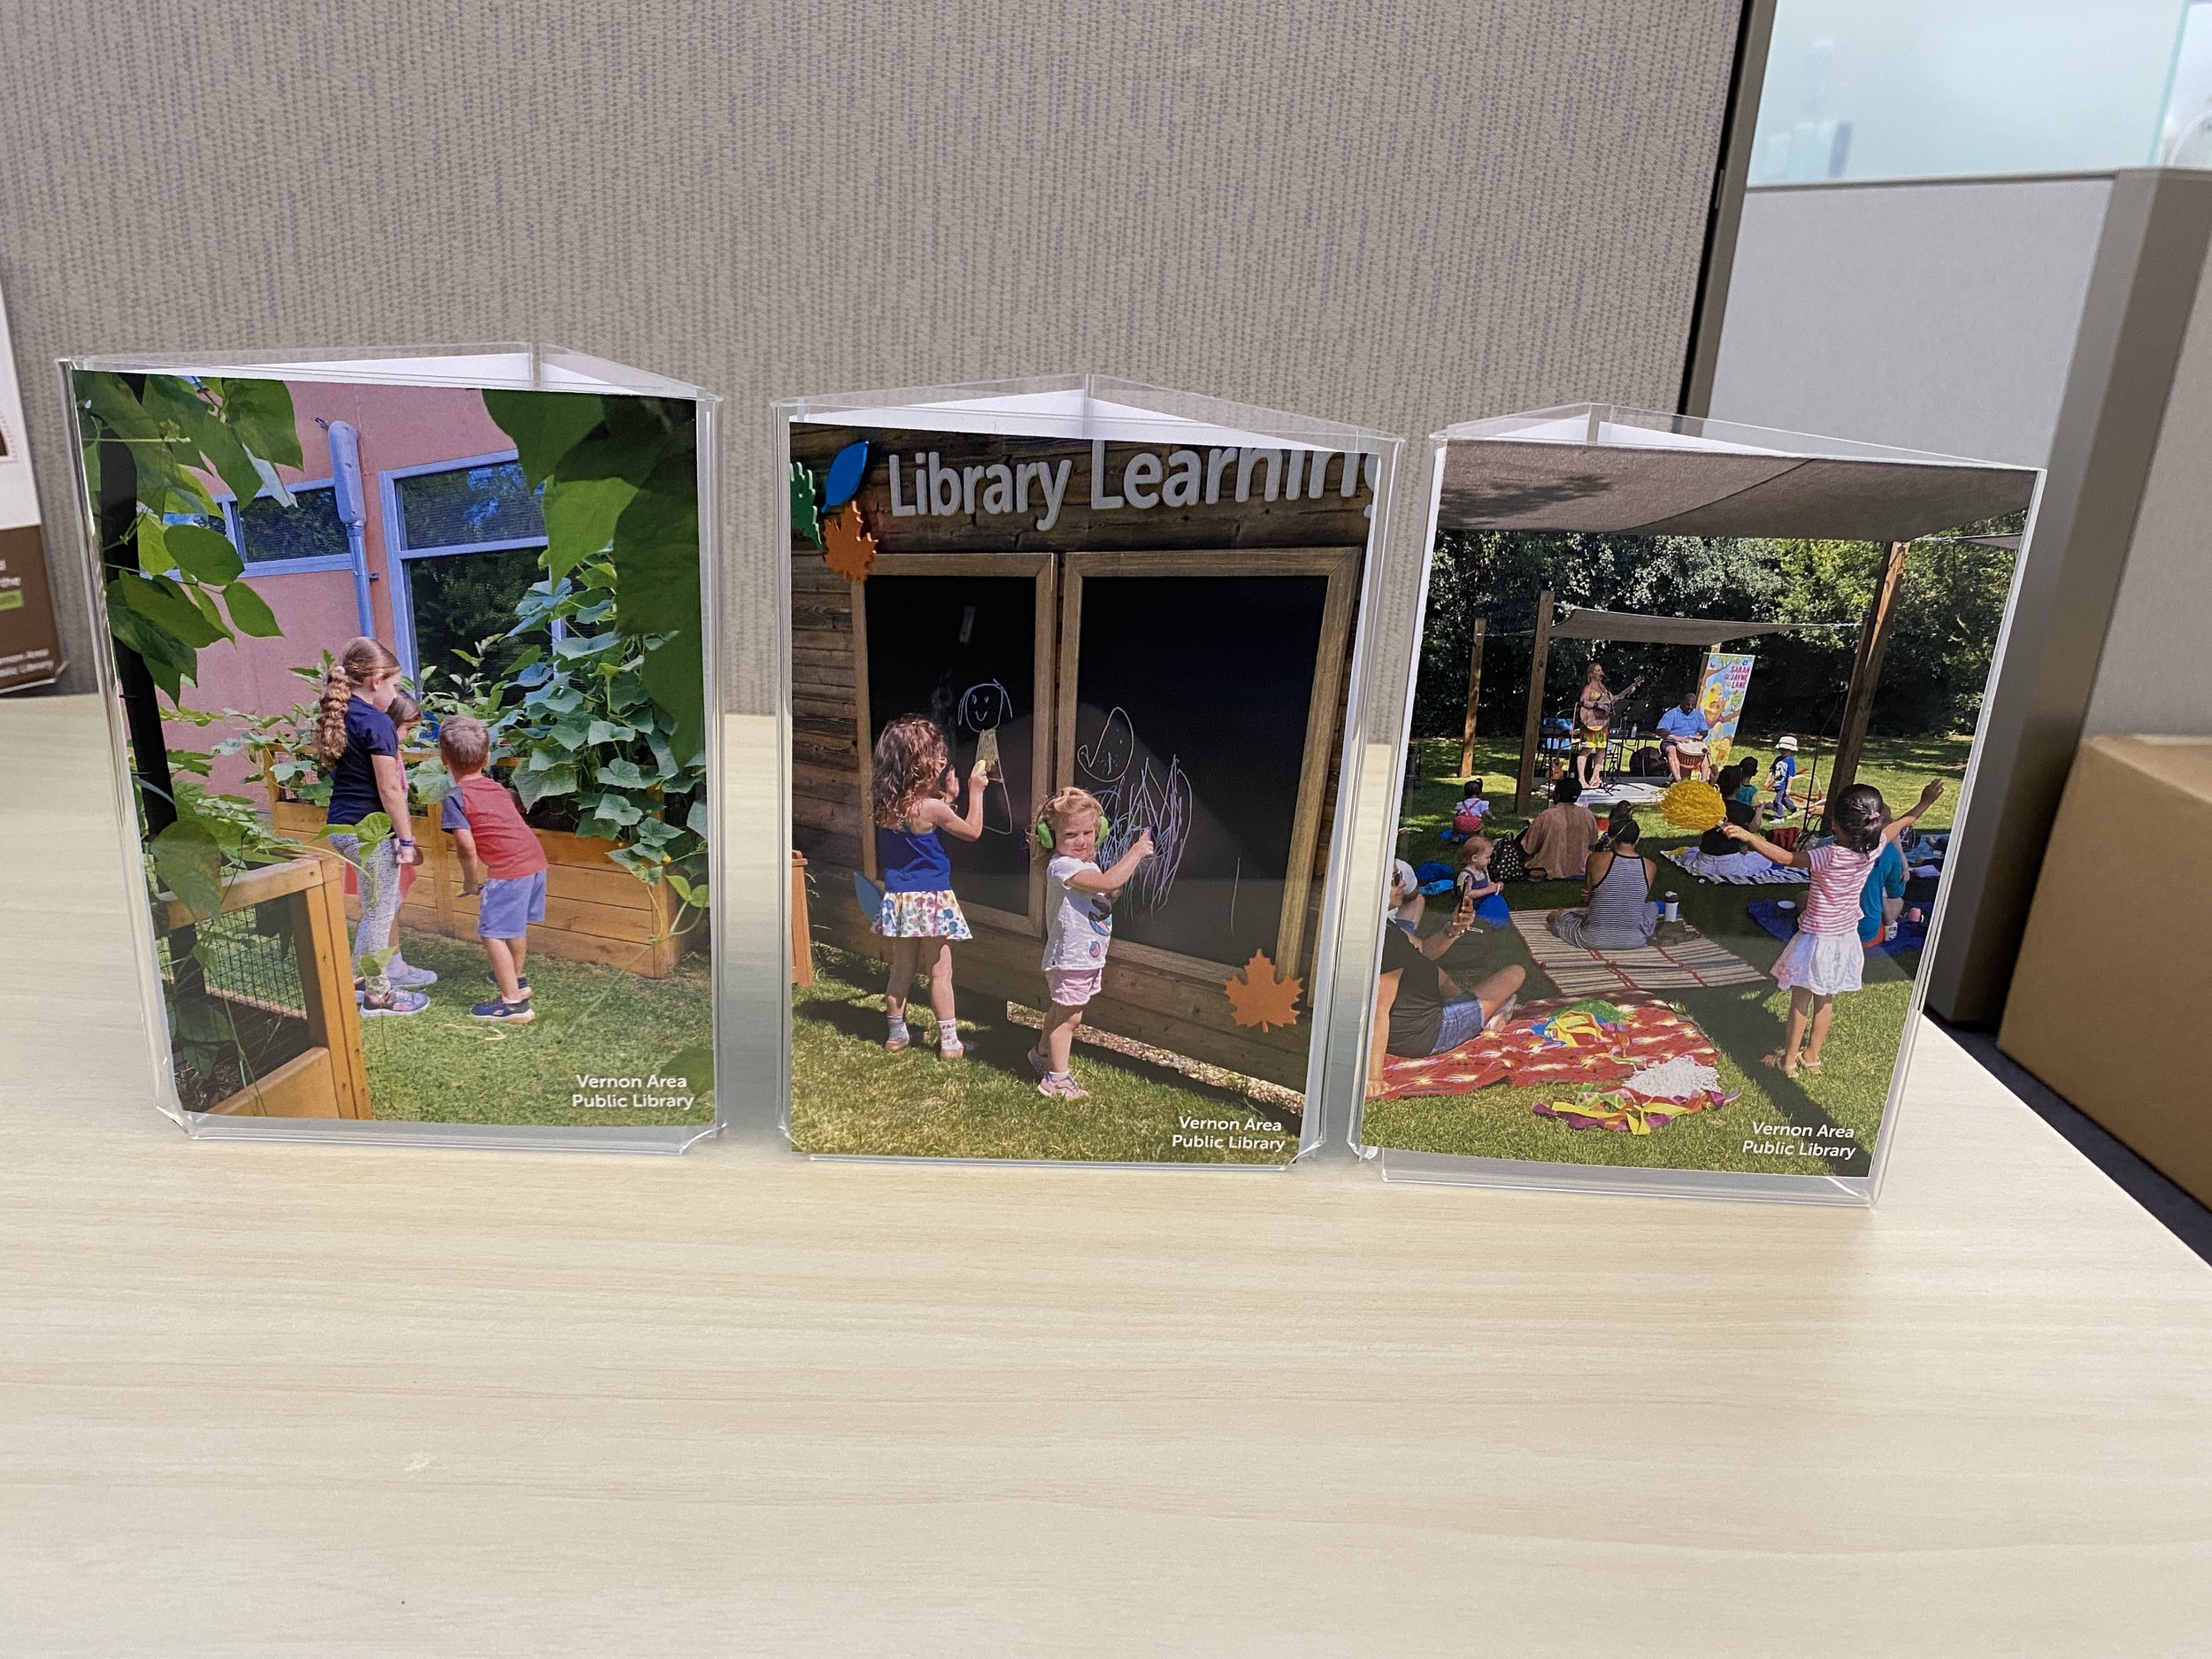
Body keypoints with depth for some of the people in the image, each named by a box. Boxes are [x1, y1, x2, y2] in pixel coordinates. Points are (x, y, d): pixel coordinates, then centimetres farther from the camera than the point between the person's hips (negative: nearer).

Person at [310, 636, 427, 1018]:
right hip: (370, 829, -9)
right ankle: (377, 994, 16)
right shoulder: (377, 723, -18)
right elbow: (390, 790, -17)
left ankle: (358, 978, 30)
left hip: (340, 826, 9)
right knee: (379, 911, 5)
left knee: (386, 903, 22)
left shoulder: (338, 717, 9)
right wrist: (406, 839, -11)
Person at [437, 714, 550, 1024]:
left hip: (508, 868, -8)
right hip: (535, 858, 8)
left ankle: (513, 1002, -4)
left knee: (492, 933, -2)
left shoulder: (455, 798, -7)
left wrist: (471, 879, -1)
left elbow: (466, 845, -14)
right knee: (517, 925, 26)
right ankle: (517, 979, 44)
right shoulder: (497, 787, 15)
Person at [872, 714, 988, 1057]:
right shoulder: (931, 807, -20)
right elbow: (972, 830, -6)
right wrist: (975, 791, 2)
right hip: (931, 899, -6)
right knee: (941, 971, 5)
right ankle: (948, 1041, 12)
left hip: (897, 898, 6)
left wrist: (948, 795, 10)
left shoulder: (886, 804, -1)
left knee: (901, 969, 16)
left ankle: (896, 1033, 25)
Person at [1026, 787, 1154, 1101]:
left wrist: (1128, 860, 3)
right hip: (1070, 957, -10)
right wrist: (1136, 853, -23)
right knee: (1069, 1016, -3)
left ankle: (1043, 1054, 43)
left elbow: (1108, 895, 16)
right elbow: (1107, 882, -34)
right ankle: (1057, 1078, 5)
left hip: (1088, 956, 10)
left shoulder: (1086, 864, 9)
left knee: (1061, 1012, 25)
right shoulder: (1062, 866, -23)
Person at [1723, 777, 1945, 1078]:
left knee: (1801, 1001, 9)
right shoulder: (1873, 849, -11)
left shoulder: (1830, 856, -29)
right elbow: (1901, 823, 6)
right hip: (1845, 939, 6)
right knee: (1825, 1001, 19)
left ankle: (1789, 1059, 18)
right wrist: (1925, 803, 21)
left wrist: (1749, 836, -37)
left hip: (1816, 939, -6)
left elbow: (1786, 857, -32)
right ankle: (1812, 1056, 32)